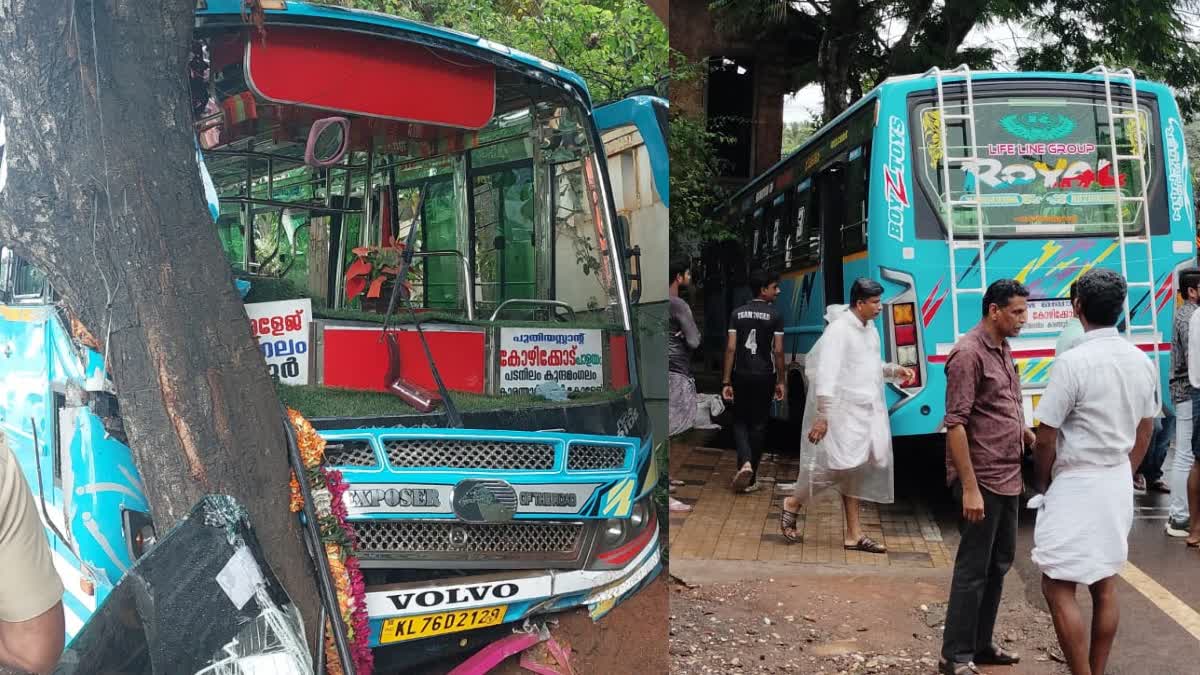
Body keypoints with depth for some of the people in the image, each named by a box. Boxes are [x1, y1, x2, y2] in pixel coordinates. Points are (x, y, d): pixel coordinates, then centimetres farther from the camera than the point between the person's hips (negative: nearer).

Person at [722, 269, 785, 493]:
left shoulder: (738, 313, 1)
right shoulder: (774, 315, -6)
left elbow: (731, 348, -2)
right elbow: (778, 351, -8)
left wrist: (726, 381, 0)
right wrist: (780, 381, 2)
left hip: (741, 375, 2)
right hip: (764, 376, -2)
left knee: (740, 421, 13)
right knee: (758, 425, 8)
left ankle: (745, 462, -12)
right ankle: (750, 478, 11)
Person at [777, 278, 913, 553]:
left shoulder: (869, 328, 12)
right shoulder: (839, 330, -16)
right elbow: (826, 373, -21)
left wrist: (894, 370, 8)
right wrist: (823, 415, -25)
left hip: (867, 411, 9)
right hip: (844, 411, -9)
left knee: (853, 468, 11)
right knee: (840, 464, -11)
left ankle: (854, 534, 16)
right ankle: (792, 505, 11)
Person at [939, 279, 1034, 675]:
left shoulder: (1002, 350, 12)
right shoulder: (969, 354, -15)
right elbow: (956, 424, -20)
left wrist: (1031, 438, 7)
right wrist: (970, 487, -23)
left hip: (1007, 478, 9)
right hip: (982, 480, -9)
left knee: (999, 564, 15)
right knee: (973, 568, -3)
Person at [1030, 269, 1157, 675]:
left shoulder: (1073, 363, -20)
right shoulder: (1142, 362, 2)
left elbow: (1045, 440, -15)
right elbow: (1144, 434, 12)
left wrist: (1042, 484, 1)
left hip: (1076, 487, -8)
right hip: (1118, 485, 8)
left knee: (1058, 588, -1)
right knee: (1104, 585, 16)